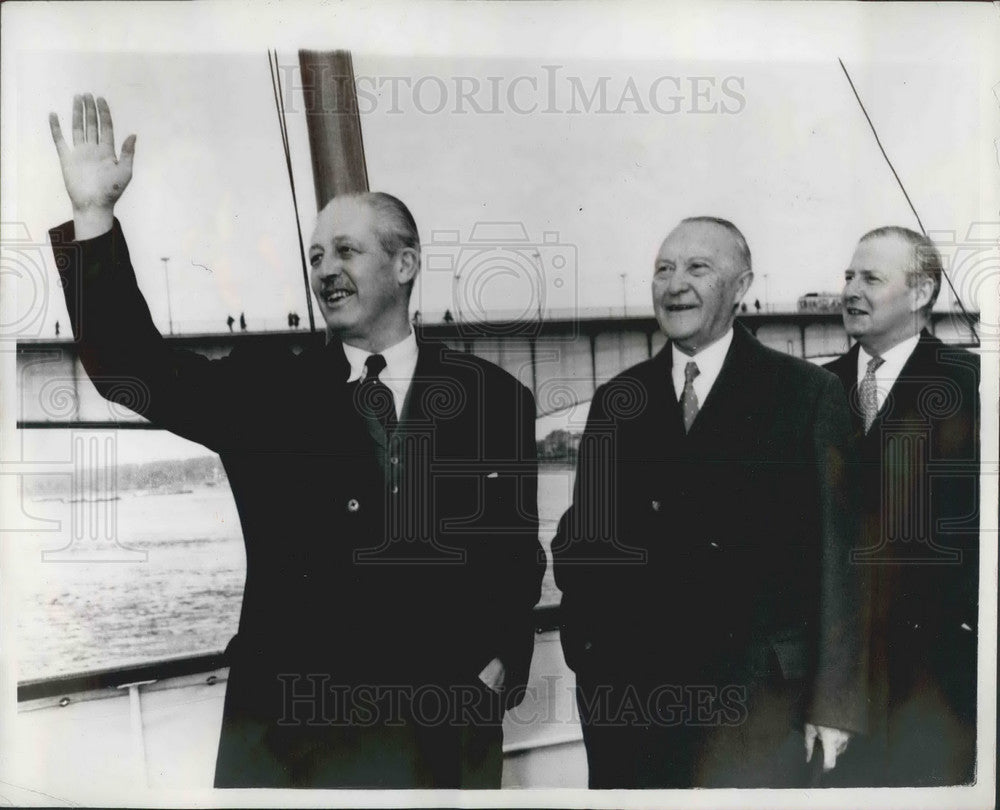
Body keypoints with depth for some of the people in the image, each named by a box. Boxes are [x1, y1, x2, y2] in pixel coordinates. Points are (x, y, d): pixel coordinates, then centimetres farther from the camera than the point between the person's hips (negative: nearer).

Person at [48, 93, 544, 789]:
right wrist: (94, 215, -16)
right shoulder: (264, 389, 2)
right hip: (285, 732, 1)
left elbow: (519, 554, 7)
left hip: (447, 732, 0)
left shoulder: (494, 397, 0)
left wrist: (500, 667, -3)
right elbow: (131, 362, -7)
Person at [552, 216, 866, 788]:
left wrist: (835, 702, -5)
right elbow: (582, 538, 11)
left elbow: (839, 558, -3)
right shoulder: (616, 401, 8)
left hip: (756, 696, -3)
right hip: (627, 693, 3)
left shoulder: (809, 393, -1)